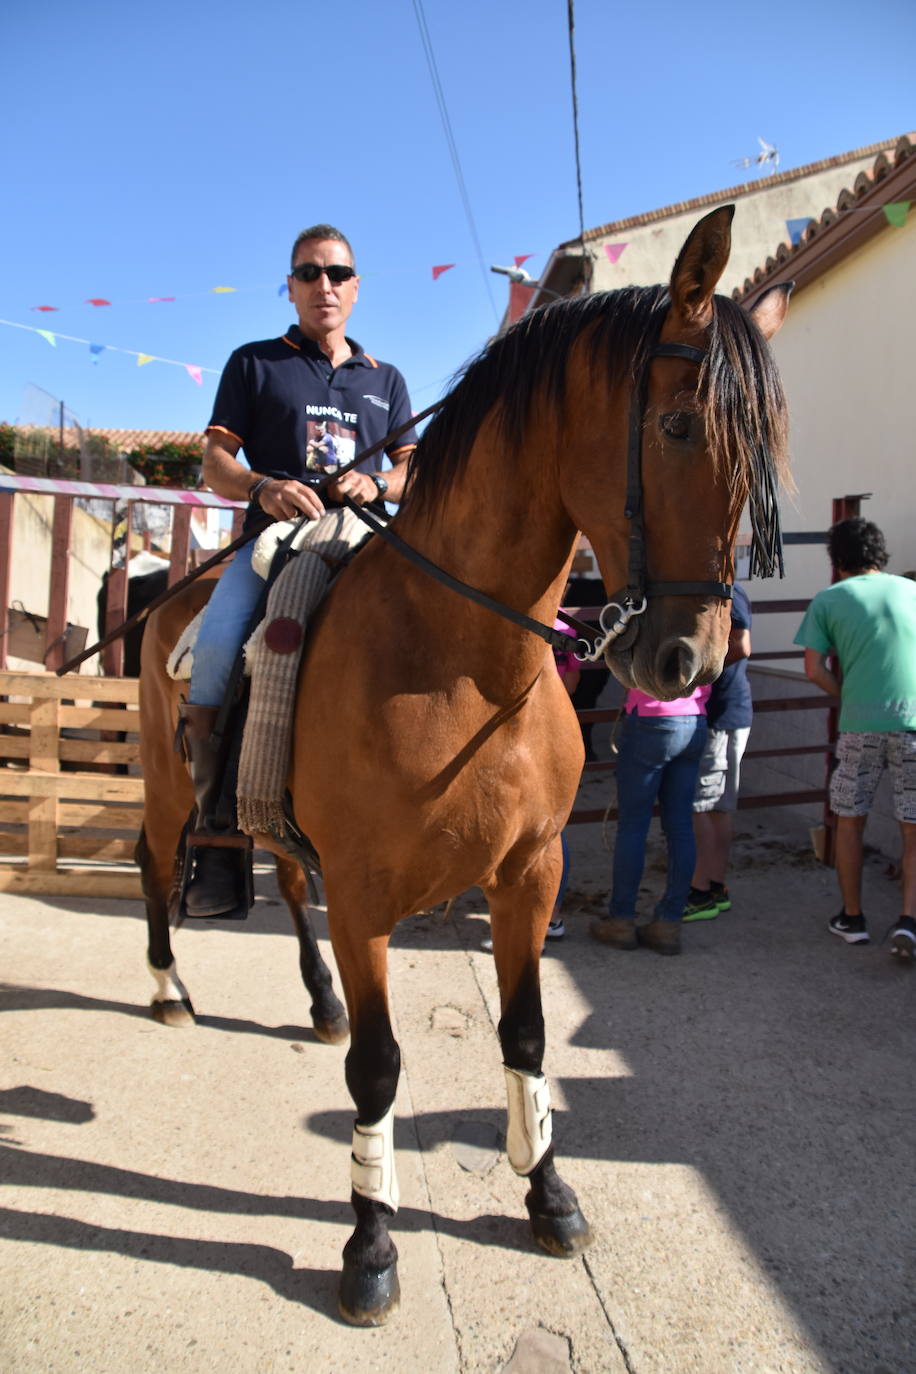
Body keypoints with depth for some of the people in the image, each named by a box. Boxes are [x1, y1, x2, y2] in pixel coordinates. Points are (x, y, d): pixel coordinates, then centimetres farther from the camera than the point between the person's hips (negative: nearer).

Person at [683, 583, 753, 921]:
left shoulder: (728, 593, -13)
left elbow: (740, 647, -24)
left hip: (719, 717, -10)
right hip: (727, 714, 10)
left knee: (696, 805, -6)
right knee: (719, 807, 12)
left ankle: (700, 893, 1)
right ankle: (716, 888, 20)